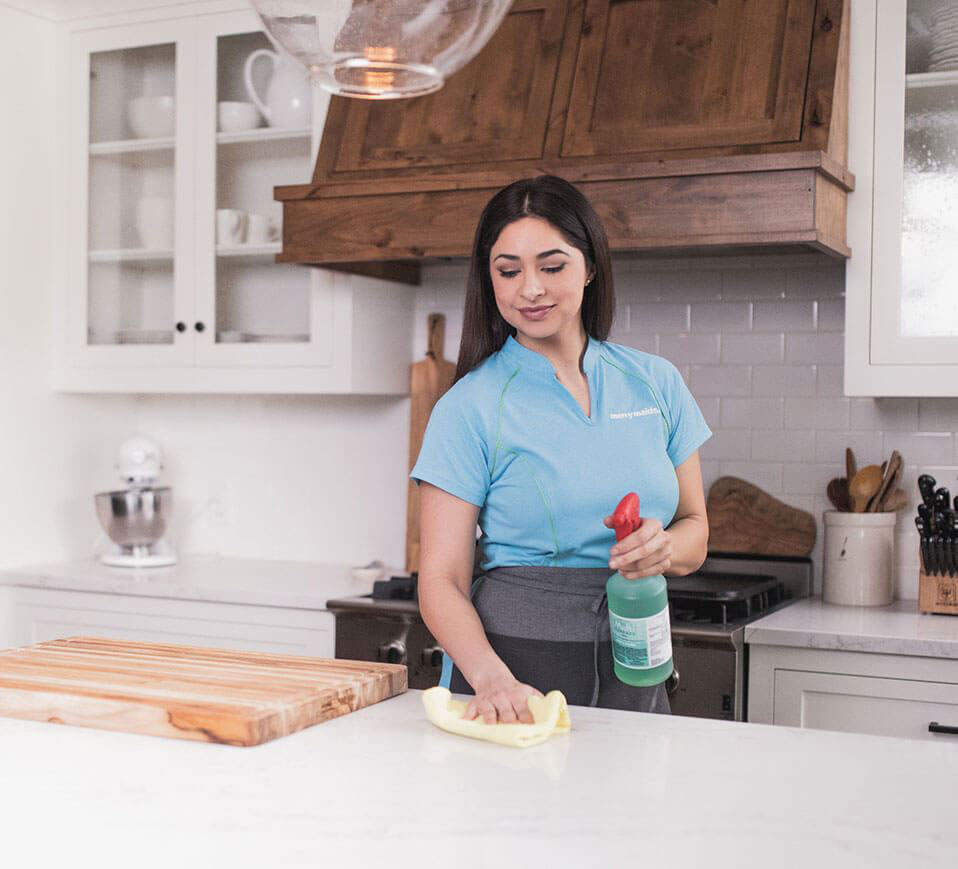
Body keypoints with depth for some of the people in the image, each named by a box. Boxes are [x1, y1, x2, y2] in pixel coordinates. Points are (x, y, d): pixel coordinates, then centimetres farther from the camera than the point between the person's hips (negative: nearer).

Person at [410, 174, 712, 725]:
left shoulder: (655, 382, 6)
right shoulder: (470, 408, -5)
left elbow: (695, 530, 12)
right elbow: (442, 582, -8)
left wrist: (664, 549, -11)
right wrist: (492, 678, -26)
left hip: (632, 674, 3)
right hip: (514, 664, -3)